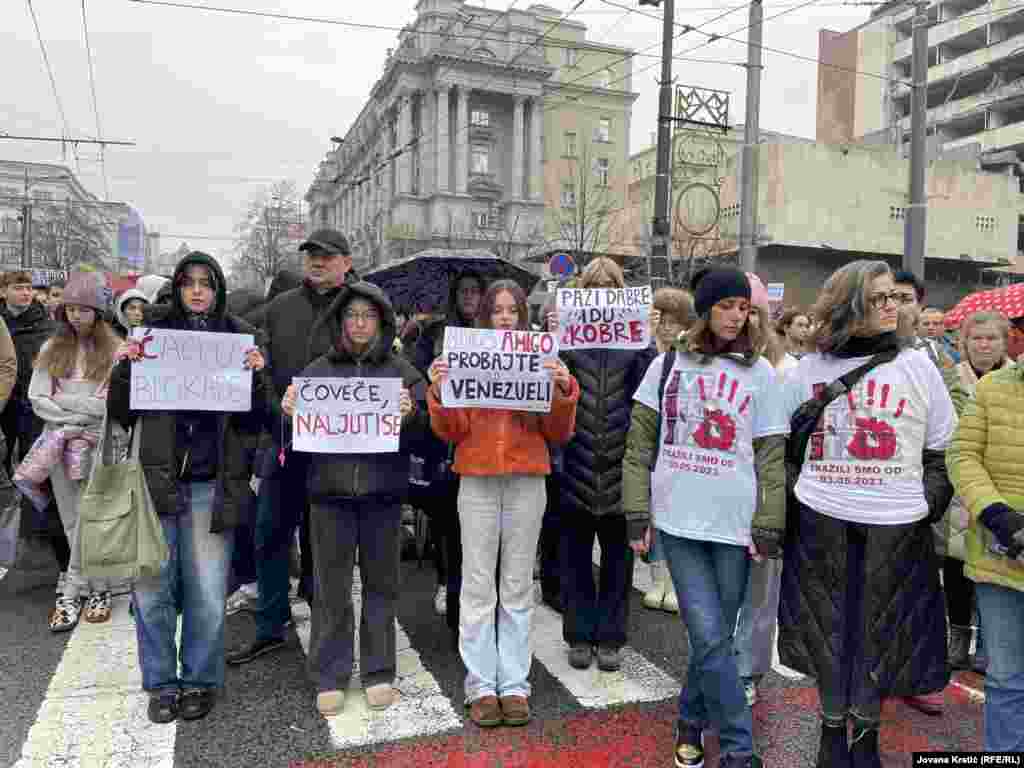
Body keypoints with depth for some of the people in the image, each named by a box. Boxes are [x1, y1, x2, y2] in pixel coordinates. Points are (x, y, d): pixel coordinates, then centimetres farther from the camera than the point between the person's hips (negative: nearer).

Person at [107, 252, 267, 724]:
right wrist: (123, 367, -12)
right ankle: (162, 683, 24)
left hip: (211, 484, 0)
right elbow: (121, 414, 5)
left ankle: (200, 681, 23)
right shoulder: (153, 333, 6)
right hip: (155, 477, 1)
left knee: (207, 595, 3)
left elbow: (252, 422, 2)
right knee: (152, 590, 4)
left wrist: (256, 376, -14)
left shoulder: (239, 337, 5)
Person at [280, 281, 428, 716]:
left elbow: (423, 431, 0)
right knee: (331, 586, 7)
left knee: (380, 582, 10)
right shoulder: (318, 370, 8)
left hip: (382, 490, 0)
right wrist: (289, 412, -10)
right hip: (329, 489, 1)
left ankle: (378, 672, 24)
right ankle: (329, 676, 20)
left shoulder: (401, 371, 5)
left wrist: (410, 414, -20)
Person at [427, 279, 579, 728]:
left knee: (518, 587, 8)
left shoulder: (542, 362, 6)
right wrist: (438, 392, -17)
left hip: (526, 482, 1)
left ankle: (514, 685, 19)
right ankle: (481, 686, 15)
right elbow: (450, 431, 0)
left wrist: (563, 391, -14)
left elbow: (558, 433, 2)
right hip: (476, 481, 0)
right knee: (479, 587, 3)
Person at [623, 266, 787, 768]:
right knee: (709, 638, -6)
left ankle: (691, 720, 32)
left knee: (714, 637, 8)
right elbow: (640, 445, 5)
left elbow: (770, 456, 5)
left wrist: (767, 526, -1)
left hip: (734, 524, 1)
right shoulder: (667, 365, 4)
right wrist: (637, 513, -1)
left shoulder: (760, 372, 5)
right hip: (678, 522, -1)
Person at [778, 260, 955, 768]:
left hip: (896, 524, 0)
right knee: (829, 631, 10)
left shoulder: (916, 366, 2)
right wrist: (786, 498, 4)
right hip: (822, 520, 1)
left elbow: (940, 449, 7)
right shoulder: (811, 368, 3)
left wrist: (930, 503, -2)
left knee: (880, 636, 8)